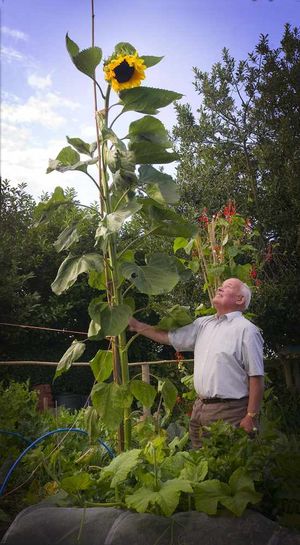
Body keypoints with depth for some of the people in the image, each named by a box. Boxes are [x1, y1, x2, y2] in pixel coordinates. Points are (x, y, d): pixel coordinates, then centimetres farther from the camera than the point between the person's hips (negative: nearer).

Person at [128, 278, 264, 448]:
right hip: (200, 409, 7)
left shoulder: (246, 329, -8)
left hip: (230, 411, -7)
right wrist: (136, 325, 13)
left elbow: (256, 376, -12)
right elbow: (169, 337, 17)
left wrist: (251, 417, -15)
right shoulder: (203, 324, 13)